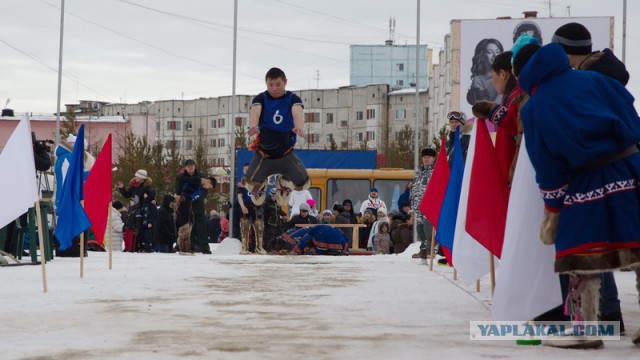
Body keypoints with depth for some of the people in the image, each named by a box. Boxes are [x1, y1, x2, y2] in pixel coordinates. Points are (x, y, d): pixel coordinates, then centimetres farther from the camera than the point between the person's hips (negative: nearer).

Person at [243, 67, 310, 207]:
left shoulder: (293, 99, -7)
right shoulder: (260, 99, -8)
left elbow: (297, 113, -29)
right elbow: (255, 112, -30)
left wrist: (299, 127, -53)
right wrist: (253, 126, -55)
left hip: (286, 154, 1)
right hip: (263, 153, -1)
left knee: (302, 183, -11)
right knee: (251, 184, -17)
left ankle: (283, 183, 26)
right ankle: (261, 185, 23)